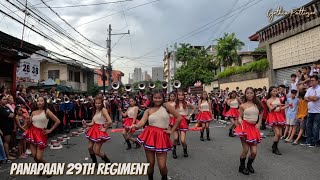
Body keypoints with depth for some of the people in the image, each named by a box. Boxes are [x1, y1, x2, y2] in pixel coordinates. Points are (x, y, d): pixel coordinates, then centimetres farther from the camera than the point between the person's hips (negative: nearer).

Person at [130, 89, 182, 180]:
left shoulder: (166, 106, 2)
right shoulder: (148, 110, 7)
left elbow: (179, 117, 2)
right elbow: (142, 122, -8)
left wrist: (172, 130, 3)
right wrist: (135, 126, -29)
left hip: (162, 136, -2)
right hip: (150, 136, 2)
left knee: (162, 166, -2)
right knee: (150, 163, 7)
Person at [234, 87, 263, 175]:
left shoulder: (257, 104, 6)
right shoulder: (242, 106, -1)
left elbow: (260, 115, 15)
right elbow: (240, 117, 5)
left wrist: (259, 124, 2)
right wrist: (240, 121, -16)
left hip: (254, 128, 3)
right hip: (245, 127, -3)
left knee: (254, 152, 0)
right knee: (245, 149, -4)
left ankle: (249, 165, 31)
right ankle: (242, 167, 20)